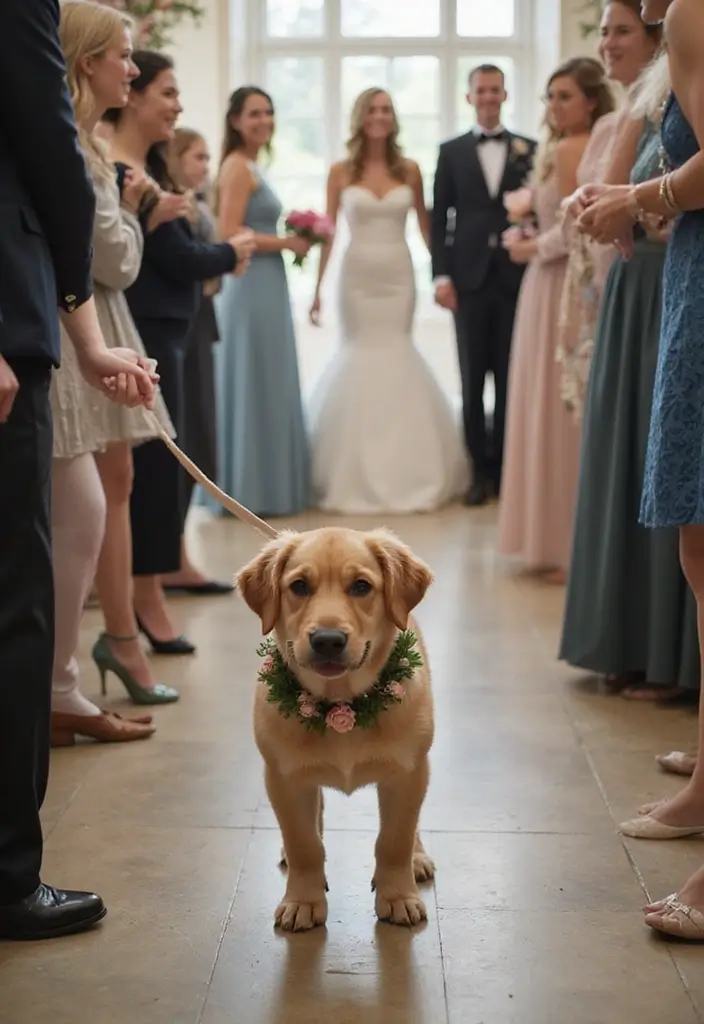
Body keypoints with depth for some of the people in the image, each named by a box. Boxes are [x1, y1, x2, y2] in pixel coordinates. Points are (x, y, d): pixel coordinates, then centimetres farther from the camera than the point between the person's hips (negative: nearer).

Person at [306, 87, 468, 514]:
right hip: (357, 275, -1)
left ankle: (406, 473, 14)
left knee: (398, 354, 3)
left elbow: (426, 225, 7)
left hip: (399, 275, 1)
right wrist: (317, 288, -4)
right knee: (360, 355, 3)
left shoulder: (409, 169, 3)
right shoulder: (341, 171, 0)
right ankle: (358, 478, 15)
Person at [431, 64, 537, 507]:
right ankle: (481, 469, 9)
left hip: (517, 278, 0)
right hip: (470, 279, 0)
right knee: (473, 380, 2)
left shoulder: (530, 150, 8)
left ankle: (507, 467, 12)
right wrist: (442, 275, -4)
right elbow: (440, 217, 5)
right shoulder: (452, 151, 10)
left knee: (511, 379, 4)